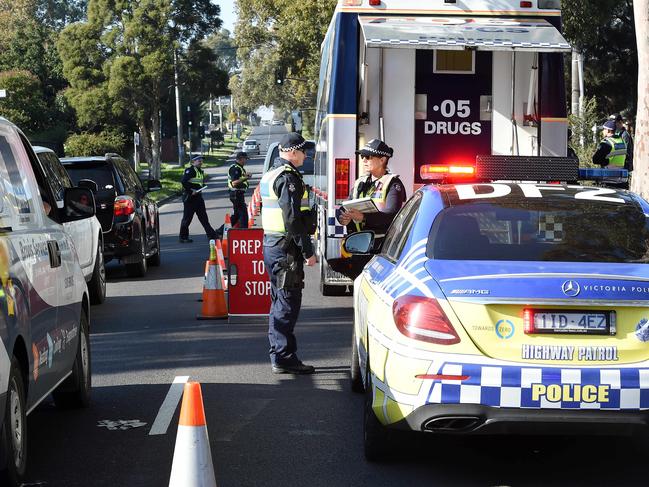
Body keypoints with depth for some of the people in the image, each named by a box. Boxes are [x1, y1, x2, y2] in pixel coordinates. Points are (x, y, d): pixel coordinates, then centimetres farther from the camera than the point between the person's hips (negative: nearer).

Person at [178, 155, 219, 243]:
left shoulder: (201, 171, 15)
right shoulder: (189, 171, -13)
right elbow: (183, 182, -23)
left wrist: (200, 189, 5)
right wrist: (191, 191, -22)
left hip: (198, 197, 8)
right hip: (189, 197, -8)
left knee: (203, 217, 7)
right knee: (187, 217, 0)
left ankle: (211, 235, 6)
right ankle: (183, 237, 10)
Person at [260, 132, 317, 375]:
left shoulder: (270, 175, 18)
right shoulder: (288, 177, -15)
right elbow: (293, 218, -21)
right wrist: (307, 251, -18)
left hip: (271, 244, 10)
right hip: (286, 247, -10)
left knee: (279, 302, 15)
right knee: (288, 303, -7)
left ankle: (278, 355, 21)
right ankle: (284, 357, -6)